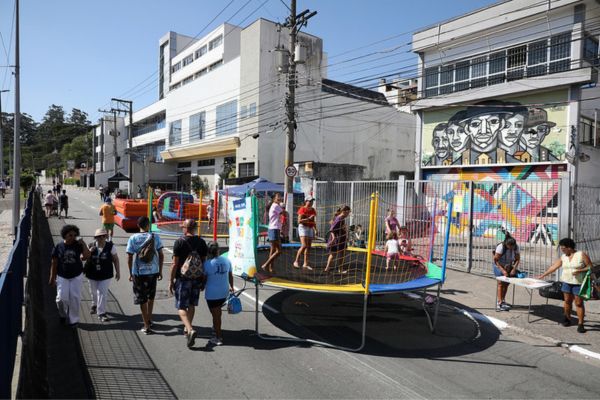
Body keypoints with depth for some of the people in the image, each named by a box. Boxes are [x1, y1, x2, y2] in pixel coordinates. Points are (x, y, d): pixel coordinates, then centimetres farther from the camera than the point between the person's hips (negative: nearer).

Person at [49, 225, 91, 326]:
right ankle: (63, 315, 26)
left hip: (76, 276, 0)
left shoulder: (78, 245, -5)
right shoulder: (58, 247, -6)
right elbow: (54, 264, 0)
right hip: (62, 277, 0)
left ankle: (73, 319, 17)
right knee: (62, 298, -5)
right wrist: (52, 278, 1)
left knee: (74, 298, 1)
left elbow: (87, 256, -20)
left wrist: (83, 243, -20)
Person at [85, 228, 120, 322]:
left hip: (105, 275, -3)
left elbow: (115, 259, -3)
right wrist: (89, 251, -22)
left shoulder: (110, 246, -11)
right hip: (92, 274, 3)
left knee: (102, 293, -9)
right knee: (94, 292, 22)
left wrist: (118, 272, -1)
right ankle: (94, 305, 51)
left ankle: (101, 313, 0)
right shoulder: (91, 246, -7)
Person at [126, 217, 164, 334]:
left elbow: (129, 258, -5)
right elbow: (161, 255, -3)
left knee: (142, 299, 8)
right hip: (153, 271, 2)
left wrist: (130, 273, 6)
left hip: (139, 272, -1)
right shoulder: (155, 237, -3)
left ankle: (147, 326, 10)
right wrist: (160, 271, 7)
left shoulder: (133, 238, -5)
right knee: (151, 297, 23)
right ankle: (149, 320, 34)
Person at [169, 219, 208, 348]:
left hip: (183, 278, -5)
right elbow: (204, 261, 7)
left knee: (181, 307, -1)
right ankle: (187, 328, 33)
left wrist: (171, 281, -4)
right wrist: (203, 280, 16)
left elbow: (175, 264, -12)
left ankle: (190, 330, -19)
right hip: (197, 278, 5)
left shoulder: (180, 242, -11)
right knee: (192, 305, 18)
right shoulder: (201, 242, 3)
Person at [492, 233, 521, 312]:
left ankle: (503, 301, 16)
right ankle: (499, 303, -13)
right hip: (498, 265, -4)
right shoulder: (501, 247, -27)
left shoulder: (516, 247, -15)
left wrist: (514, 269, -19)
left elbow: (518, 259, -6)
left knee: (506, 283, 2)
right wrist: (503, 270, -29)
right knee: (501, 282, -12)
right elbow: (496, 260, -23)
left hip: (508, 266, 4)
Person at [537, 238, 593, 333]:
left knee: (579, 303, -3)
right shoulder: (563, 257, 6)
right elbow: (554, 266, 9)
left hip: (578, 283, -4)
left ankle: (580, 324, 3)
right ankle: (567, 318, 26)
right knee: (567, 301, 10)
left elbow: (590, 267, -6)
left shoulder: (581, 255, -8)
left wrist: (579, 271, -21)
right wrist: (543, 275, 10)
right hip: (566, 282, 5)